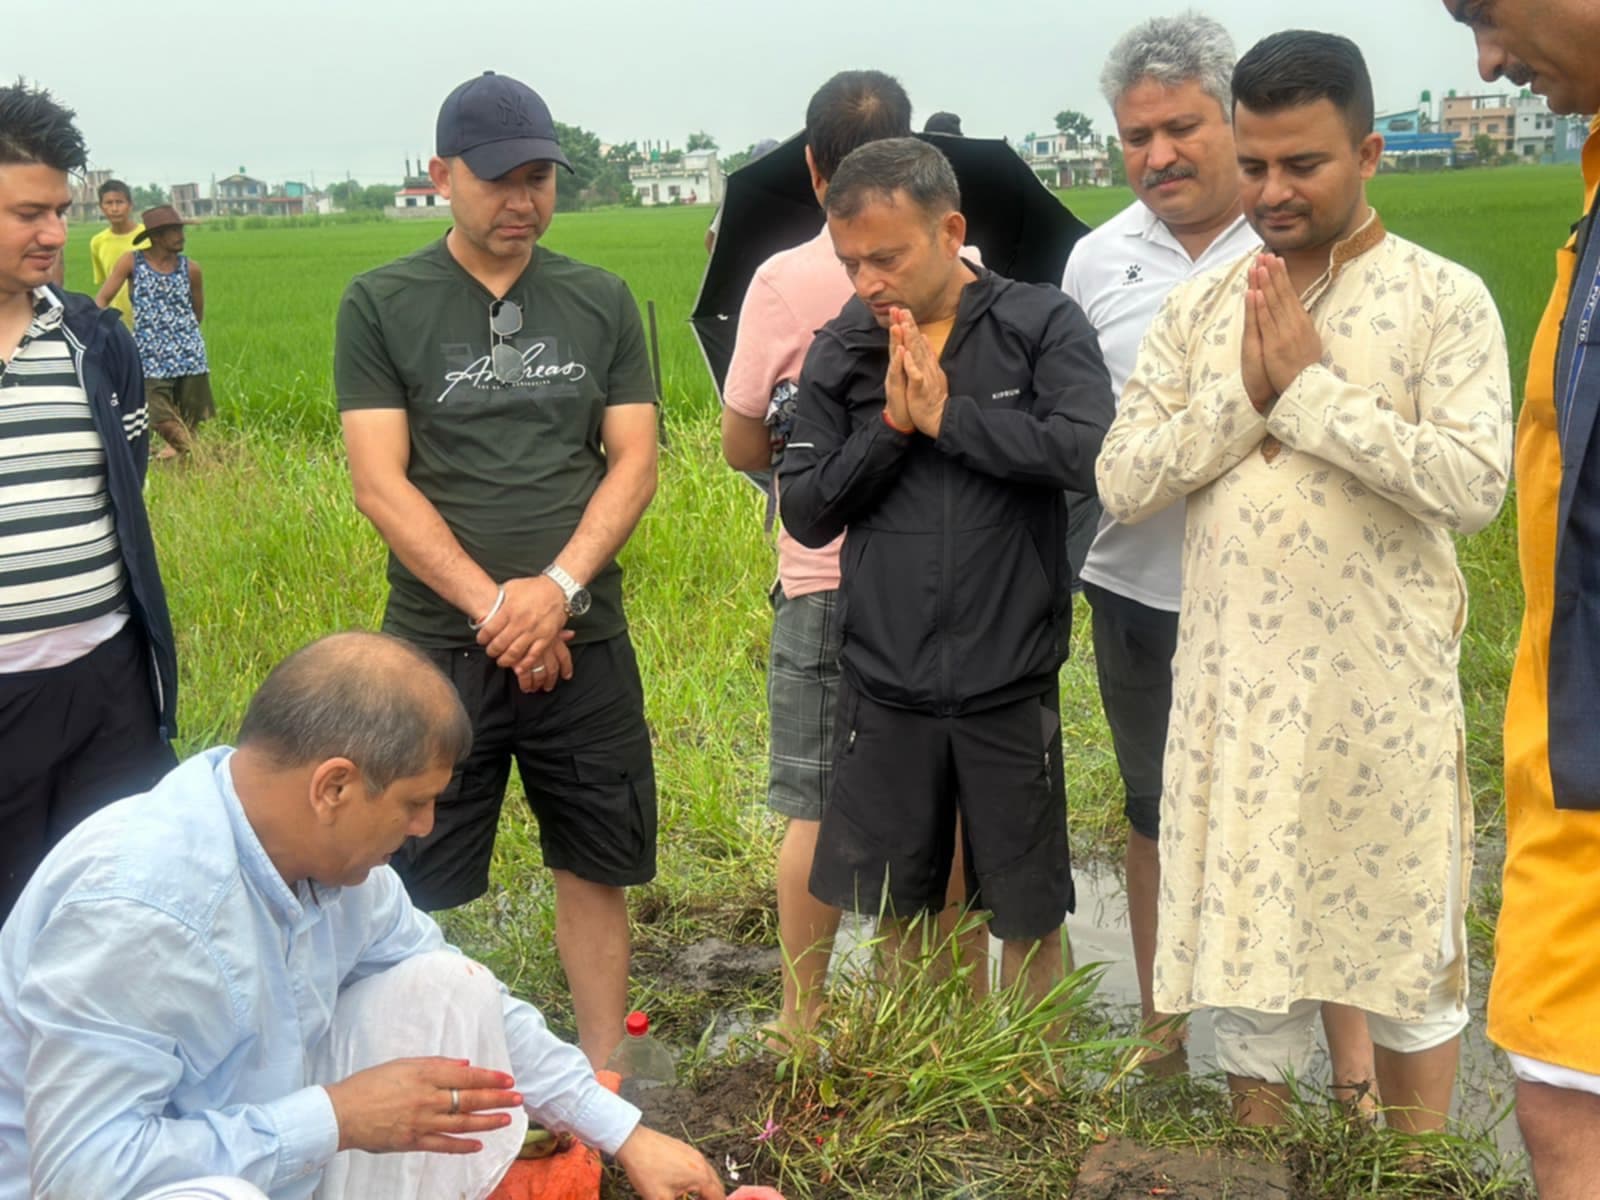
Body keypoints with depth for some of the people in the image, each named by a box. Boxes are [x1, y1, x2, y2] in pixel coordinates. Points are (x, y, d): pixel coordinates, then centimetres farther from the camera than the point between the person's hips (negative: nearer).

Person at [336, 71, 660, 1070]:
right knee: (410, 894, 2)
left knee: (596, 870, 10)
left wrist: (557, 588, -14)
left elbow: (635, 463, 2)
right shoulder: (382, 305, 0)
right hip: (437, 645, -2)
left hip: (584, 642, 2)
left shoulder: (603, 303, 7)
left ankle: (605, 1083, 24)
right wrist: (494, 606, -15)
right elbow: (380, 481, -7)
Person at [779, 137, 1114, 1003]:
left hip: (1009, 680, -3)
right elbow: (804, 513, 1)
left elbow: (1091, 452, -21)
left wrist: (946, 414, -16)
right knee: (897, 908, 16)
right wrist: (891, 426, -12)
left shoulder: (1040, 325, -5)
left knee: (1027, 915, 11)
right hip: (884, 680, 3)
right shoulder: (840, 353, 4)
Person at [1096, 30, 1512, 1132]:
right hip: (1235, 689, 3)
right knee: (1246, 945, 13)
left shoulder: (1444, 298, -5)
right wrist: (1243, 394, -14)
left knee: (1408, 951, 12)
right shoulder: (1199, 309, 5)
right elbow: (1122, 482, -2)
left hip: (1384, 693, -3)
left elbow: (1477, 483, -17)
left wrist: (1313, 386, -17)